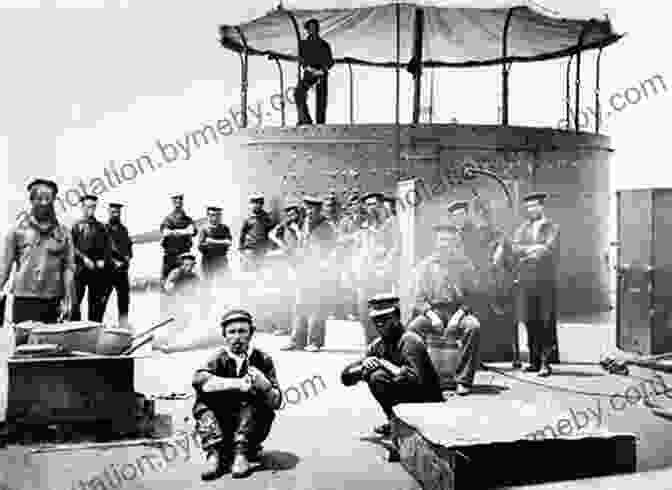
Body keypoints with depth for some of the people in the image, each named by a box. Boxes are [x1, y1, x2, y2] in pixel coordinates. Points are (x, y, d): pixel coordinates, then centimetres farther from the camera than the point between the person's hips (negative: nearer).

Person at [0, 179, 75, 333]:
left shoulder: (63, 232, 6)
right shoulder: (18, 229, 4)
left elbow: (69, 267, 4)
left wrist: (68, 299, -3)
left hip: (53, 301, 1)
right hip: (24, 299, -1)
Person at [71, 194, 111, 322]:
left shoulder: (101, 227, 12)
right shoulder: (76, 226, 3)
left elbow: (108, 247, 10)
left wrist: (103, 261, -5)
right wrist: (84, 258, -15)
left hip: (98, 270, 3)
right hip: (80, 268, -3)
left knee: (97, 302, 7)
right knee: (75, 301, -7)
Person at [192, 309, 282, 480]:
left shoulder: (263, 360, -6)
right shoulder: (219, 359, -5)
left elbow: (276, 402, -11)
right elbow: (198, 379, -27)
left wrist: (264, 385, -33)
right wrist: (236, 384, -35)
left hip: (252, 428, -1)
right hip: (222, 424, 1)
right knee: (202, 402, -20)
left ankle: (242, 455, -20)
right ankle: (215, 455, -22)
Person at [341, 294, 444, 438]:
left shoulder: (410, 341, -19)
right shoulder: (377, 345, 2)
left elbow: (414, 379, -35)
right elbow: (346, 377, 2)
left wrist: (383, 363, -24)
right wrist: (363, 366, -19)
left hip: (428, 404, -8)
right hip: (406, 398, 8)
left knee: (379, 377, -22)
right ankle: (395, 420, 7)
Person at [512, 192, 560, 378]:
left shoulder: (552, 228, 7)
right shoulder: (521, 229, 17)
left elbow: (549, 250, -8)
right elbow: (516, 248, 1)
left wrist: (527, 254, -7)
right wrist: (534, 248, -13)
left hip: (546, 280, -3)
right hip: (526, 280, 3)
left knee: (547, 322, -6)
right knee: (530, 322, 4)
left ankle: (546, 362, -3)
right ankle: (534, 361, 12)